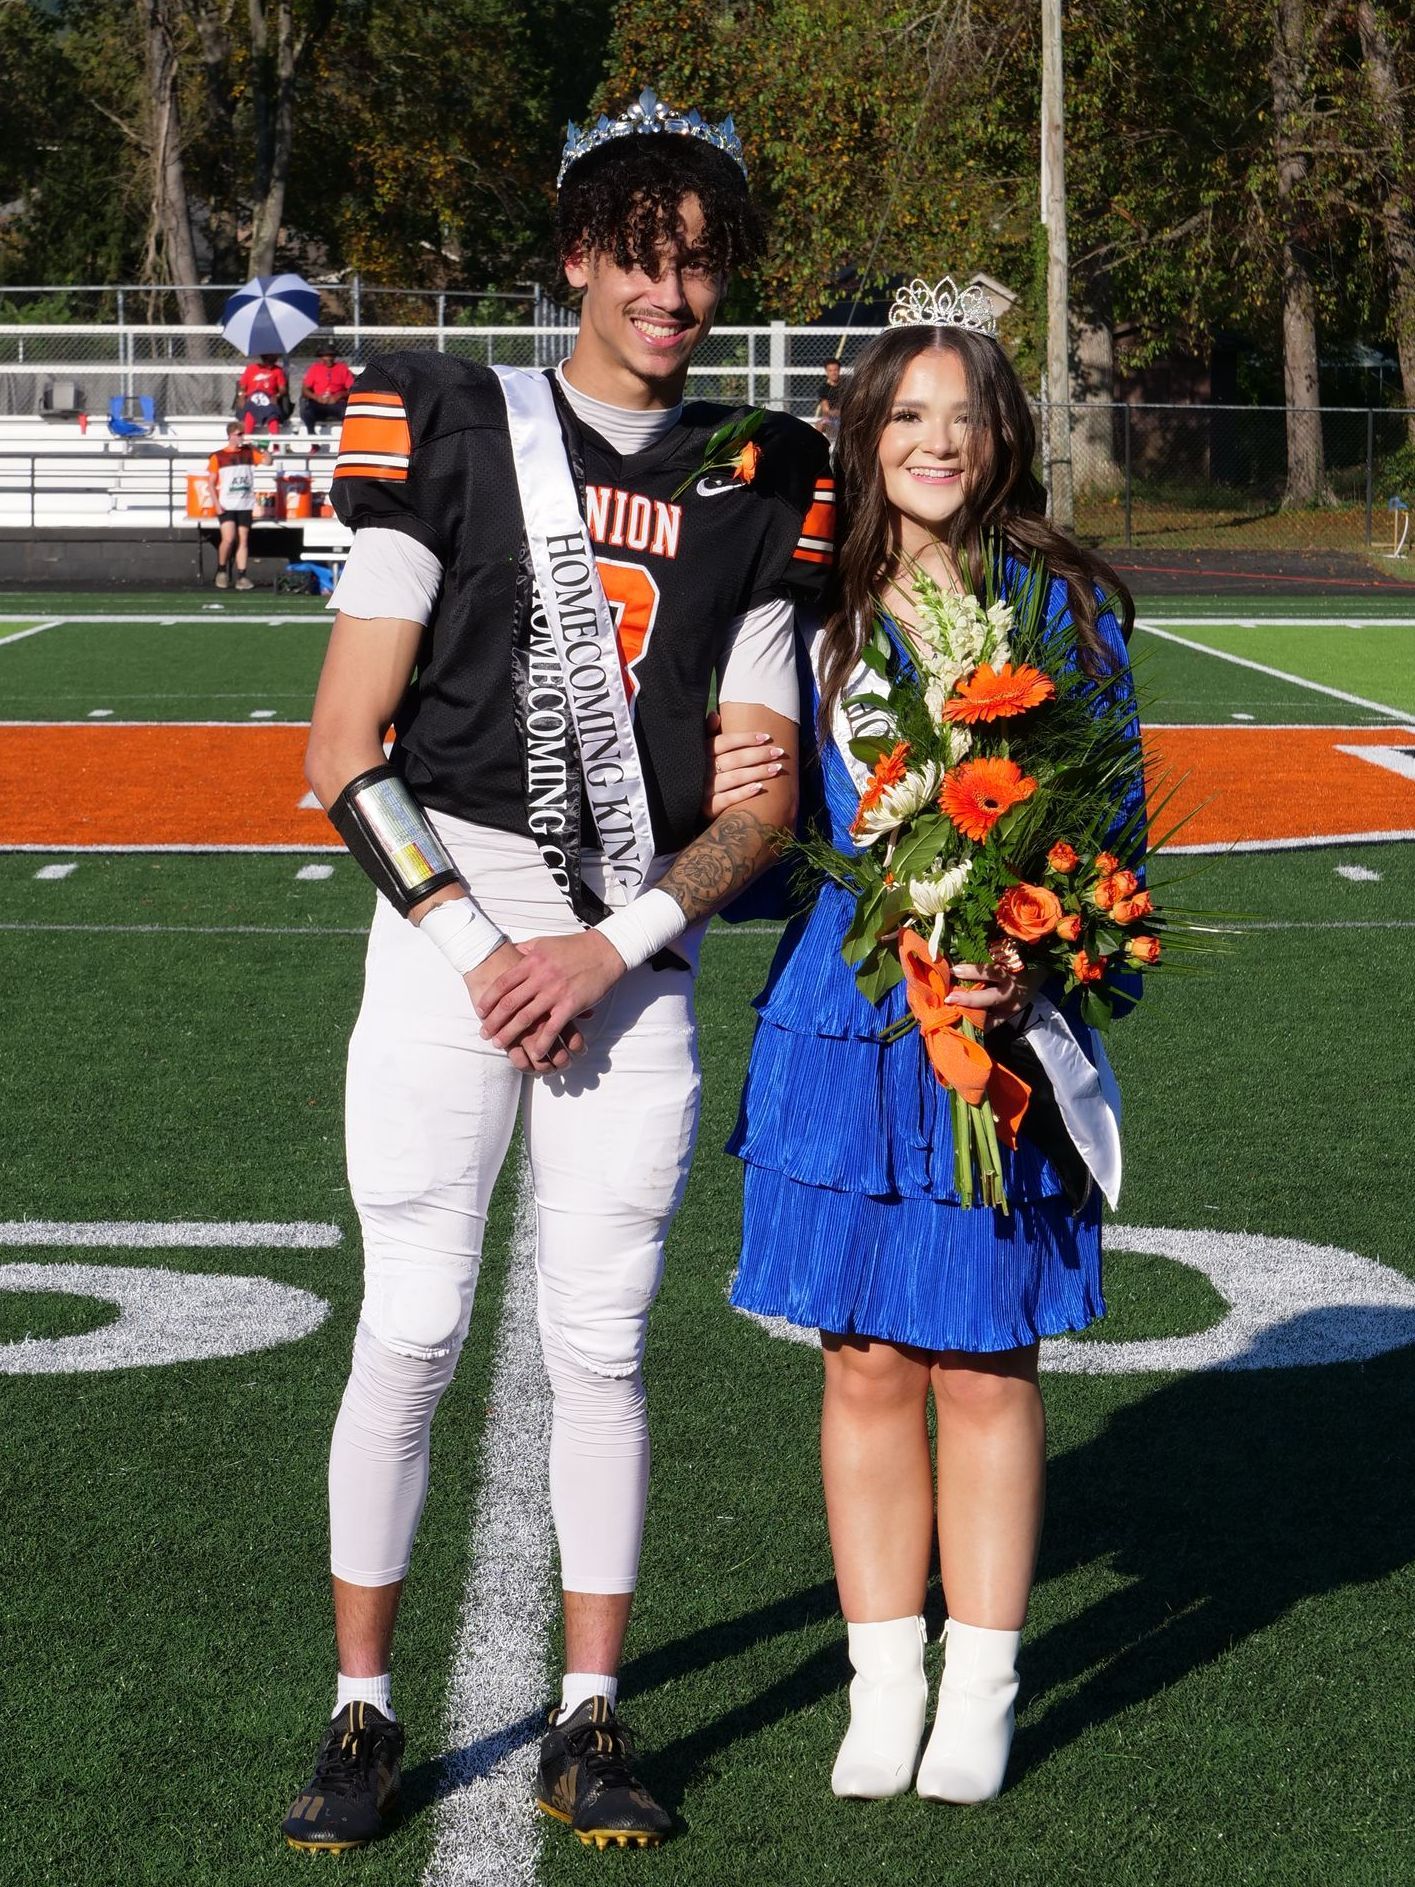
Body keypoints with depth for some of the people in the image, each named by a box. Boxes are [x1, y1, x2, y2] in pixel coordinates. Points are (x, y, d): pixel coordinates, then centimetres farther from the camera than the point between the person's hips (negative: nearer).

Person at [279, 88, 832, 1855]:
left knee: (602, 1342, 5)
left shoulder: (759, 492, 6)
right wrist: (475, 950, -10)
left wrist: (598, 953, -8)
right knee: (411, 1333, -1)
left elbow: (759, 798, 5)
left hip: (636, 965, 2)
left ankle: (588, 1722, 16)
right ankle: (363, 1714, 12)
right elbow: (344, 752, -3)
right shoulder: (449, 432, -1)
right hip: (445, 933, -2)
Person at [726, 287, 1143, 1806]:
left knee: (984, 1364, 5)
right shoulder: (816, 612, 5)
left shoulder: (1065, 608, 1)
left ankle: (979, 1702, 17)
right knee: (866, 1362, 7)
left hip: (1004, 1034, -2)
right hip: (846, 1023, 2)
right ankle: (882, 1695, 19)